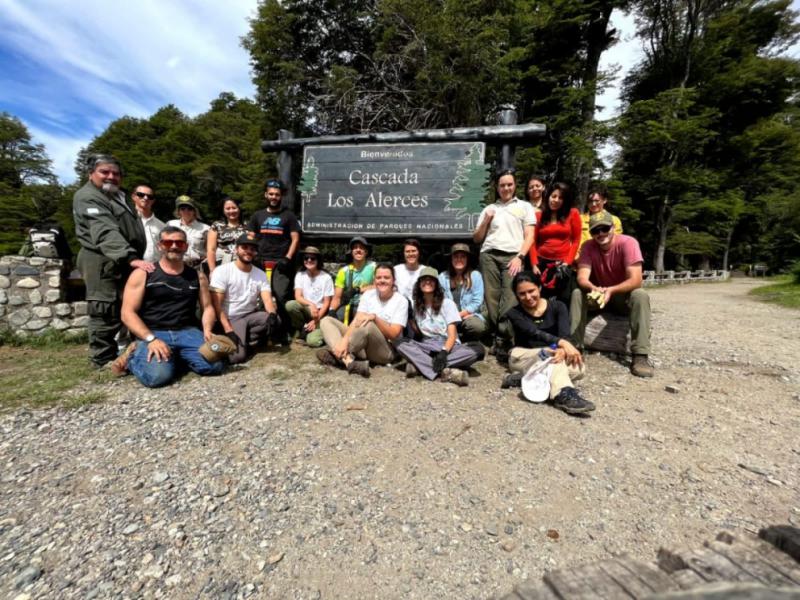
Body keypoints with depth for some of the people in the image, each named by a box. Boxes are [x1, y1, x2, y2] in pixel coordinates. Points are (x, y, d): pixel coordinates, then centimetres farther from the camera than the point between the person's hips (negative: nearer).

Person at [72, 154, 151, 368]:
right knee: (106, 313, -7)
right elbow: (106, 233, -26)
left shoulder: (117, 196, 23)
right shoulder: (88, 197, -9)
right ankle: (104, 363, 1)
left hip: (122, 263, 9)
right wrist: (132, 258, -39)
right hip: (103, 263, -9)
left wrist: (135, 259, 20)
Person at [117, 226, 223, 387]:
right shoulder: (142, 274, 3)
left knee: (214, 366, -23)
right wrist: (150, 339, -16)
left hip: (187, 332, 3)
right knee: (157, 375, -31)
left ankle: (176, 356, 5)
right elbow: (128, 313, -2)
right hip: (153, 333, -2)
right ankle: (134, 355, 5)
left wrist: (207, 330, -8)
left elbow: (207, 307, 14)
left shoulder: (197, 276, 13)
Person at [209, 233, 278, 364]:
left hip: (251, 316, 4)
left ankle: (246, 340, -5)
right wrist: (229, 330, -24)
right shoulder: (222, 271, -9)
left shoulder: (261, 274, 3)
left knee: (274, 319, -27)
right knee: (237, 356, -26)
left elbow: (267, 299, -9)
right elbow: (216, 304, -14)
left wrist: (272, 314, -33)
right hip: (230, 320, -4)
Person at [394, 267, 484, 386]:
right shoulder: (416, 306, 8)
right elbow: (418, 333, 8)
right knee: (400, 343, -26)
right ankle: (445, 372, -39)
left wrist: (444, 352, -27)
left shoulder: (447, 303, -1)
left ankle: (419, 364, -36)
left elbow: (452, 335, -9)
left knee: (478, 349, -31)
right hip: (427, 348, 2)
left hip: (449, 346, -1)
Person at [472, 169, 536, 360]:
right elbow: (476, 239, 21)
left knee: (509, 299, -16)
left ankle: (502, 342, -16)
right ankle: (498, 338, -1)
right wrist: (486, 221, 5)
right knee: (491, 297, -7)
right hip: (489, 255, 2)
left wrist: (519, 257, -8)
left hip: (512, 256, -2)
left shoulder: (525, 206, 19)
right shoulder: (489, 209, 24)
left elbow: (529, 236, 8)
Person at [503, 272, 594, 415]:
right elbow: (534, 333, -25)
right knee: (551, 354, -34)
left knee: (579, 368, -28)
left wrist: (562, 350, -43)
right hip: (522, 357, -3)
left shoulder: (557, 306, -1)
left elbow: (565, 334, -18)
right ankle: (564, 395, -53)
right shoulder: (514, 313, -6)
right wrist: (561, 343, -42)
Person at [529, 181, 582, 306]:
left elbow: (576, 241, 3)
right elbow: (534, 242, 5)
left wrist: (567, 262, -7)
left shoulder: (573, 213, 6)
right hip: (542, 262, 1)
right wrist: (534, 264, -5)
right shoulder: (539, 216, 10)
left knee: (564, 301, -3)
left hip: (563, 263, -1)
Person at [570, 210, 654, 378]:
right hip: (597, 294, 2)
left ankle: (640, 356, -29)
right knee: (577, 293, -26)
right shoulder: (588, 246, -12)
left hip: (623, 295, -1)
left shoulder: (628, 243, -20)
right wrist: (594, 289, -44)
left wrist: (611, 290, -44)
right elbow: (582, 278, -22)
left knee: (641, 296, -32)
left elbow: (636, 280, -27)